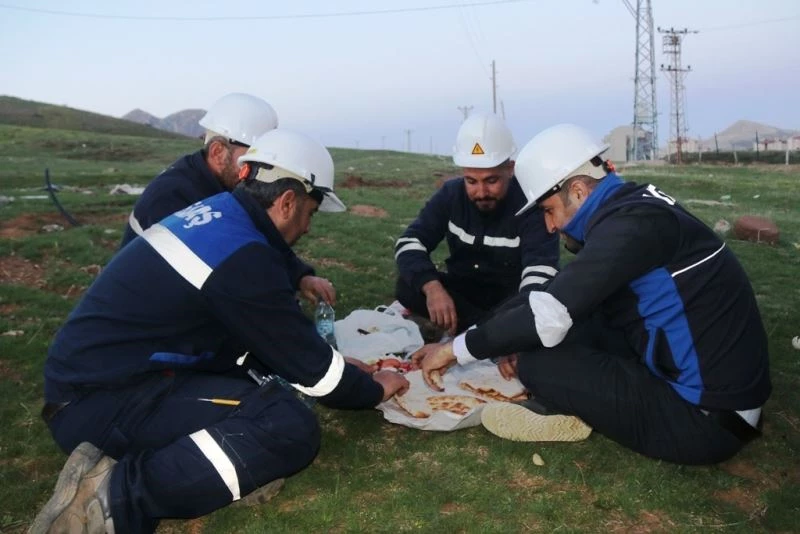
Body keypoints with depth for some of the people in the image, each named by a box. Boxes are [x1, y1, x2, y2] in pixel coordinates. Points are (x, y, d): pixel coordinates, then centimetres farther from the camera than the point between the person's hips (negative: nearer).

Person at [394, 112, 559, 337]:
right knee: (407, 286, -24)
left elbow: (540, 273, -35)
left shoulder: (531, 204, -22)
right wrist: (432, 286, -38)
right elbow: (409, 242, -16)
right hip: (464, 292, 4)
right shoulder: (451, 194, -9)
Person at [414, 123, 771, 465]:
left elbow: (549, 316, -24)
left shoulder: (631, 221, -22)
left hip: (709, 418, -9)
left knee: (538, 363, -19)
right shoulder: (633, 207, 6)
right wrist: (519, 342, 5)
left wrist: (456, 348, -12)